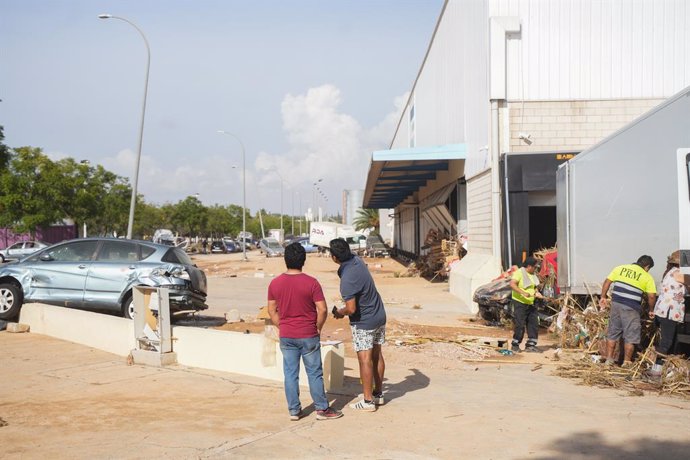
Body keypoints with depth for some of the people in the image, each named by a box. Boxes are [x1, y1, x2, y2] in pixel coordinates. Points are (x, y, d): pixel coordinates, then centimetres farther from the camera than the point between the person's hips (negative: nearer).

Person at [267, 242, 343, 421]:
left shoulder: (275, 284, -3)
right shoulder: (311, 283, -13)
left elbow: (272, 311, 4)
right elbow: (322, 310, -13)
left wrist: (283, 327, 14)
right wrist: (318, 328, 2)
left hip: (286, 337, 3)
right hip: (308, 336, -3)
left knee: (290, 373, 10)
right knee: (314, 373, 7)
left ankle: (294, 410, 16)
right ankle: (322, 409, 15)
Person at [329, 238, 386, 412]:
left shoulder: (347, 279, -28)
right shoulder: (357, 260, -3)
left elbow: (351, 309, -27)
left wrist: (339, 312, -8)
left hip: (363, 322, -9)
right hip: (379, 315, 9)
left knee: (365, 360, -1)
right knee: (377, 355, 15)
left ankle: (368, 401, 5)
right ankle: (378, 394, 27)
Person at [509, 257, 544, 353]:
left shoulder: (533, 275, 14)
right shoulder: (519, 273, -12)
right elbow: (512, 284, -25)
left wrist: (537, 293, 4)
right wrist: (523, 293, -33)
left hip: (531, 304, 8)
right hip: (520, 303, -8)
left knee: (534, 324, 4)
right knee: (519, 325, -6)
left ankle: (530, 345, 12)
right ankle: (515, 345, 7)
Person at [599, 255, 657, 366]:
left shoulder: (620, 268, 11)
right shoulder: (647, 277, 1)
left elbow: (607, 282, 9)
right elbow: (651, 296, -3)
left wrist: (603, 297, 15)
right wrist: (651, 310, 11)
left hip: (616, 304, 4)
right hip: (631, 308, -4)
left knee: (612, 333, 15)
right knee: (630, 336, 7)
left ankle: (609, 358, 20)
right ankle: (626, 362, 10)